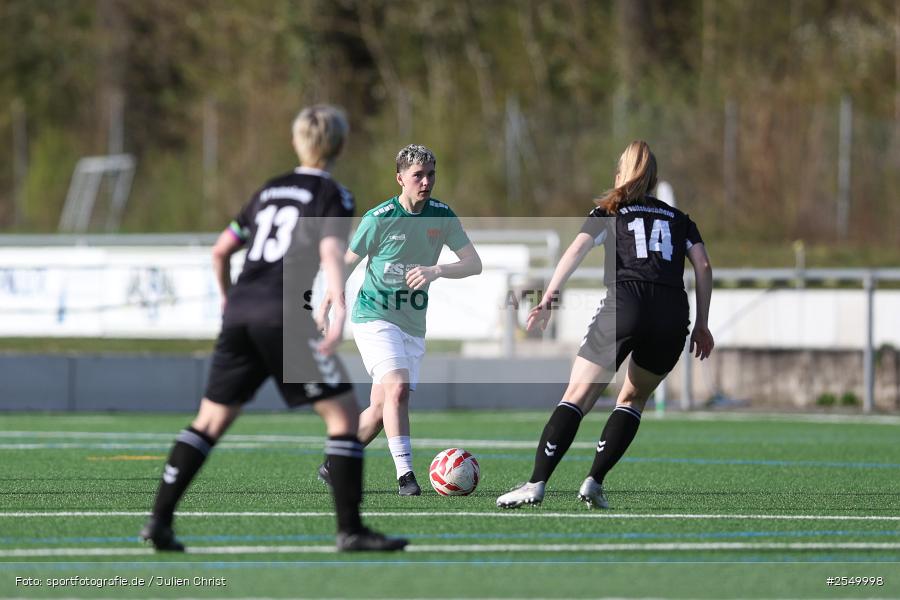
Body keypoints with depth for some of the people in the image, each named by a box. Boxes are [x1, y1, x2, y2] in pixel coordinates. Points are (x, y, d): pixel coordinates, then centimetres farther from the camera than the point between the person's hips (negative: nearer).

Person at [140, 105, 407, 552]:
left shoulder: (269, 191, 22)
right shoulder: (332, 195, 3)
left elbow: (220, 250, 24)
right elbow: (330, 254, -14)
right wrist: (340, 313, -26)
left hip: (239, 313, 6)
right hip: (284, 314, -6)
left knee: (211, 420, 13)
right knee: (344, 413, -2)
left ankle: (159, 520, 7)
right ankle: (350, 529, -8)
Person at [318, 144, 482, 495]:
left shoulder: (442, 216, 0)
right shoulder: (379, 218, -10)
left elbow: (474, 263, -5)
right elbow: (348, 261, 3)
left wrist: (436, 271, -23)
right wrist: (326, 304, 9)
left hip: (414, 325, 5)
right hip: (375, 318, -5)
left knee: (381, 408, 6)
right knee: (397, 388, -25)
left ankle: (335, 466, 26)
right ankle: (405, 475, -28)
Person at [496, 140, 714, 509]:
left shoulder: (609, 212, 18)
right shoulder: (679, 219, 26)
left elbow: (578, 248, 1)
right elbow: (703, 266, 14)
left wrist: (548, 298, -6)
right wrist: (701, 325, 16)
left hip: (624, 304, -2)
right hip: (672, 315, 2)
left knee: (578, 396, -1)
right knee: (633, 398, 20)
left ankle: (537, 484, -14)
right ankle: (594, 481, 4)